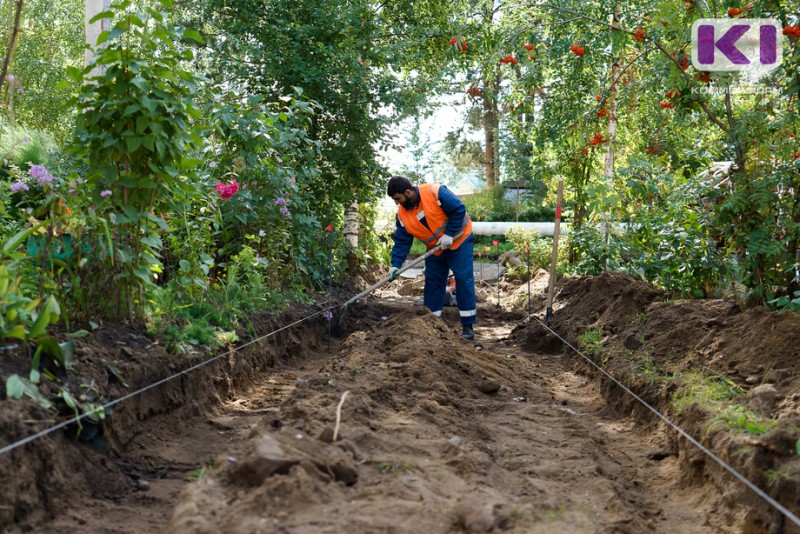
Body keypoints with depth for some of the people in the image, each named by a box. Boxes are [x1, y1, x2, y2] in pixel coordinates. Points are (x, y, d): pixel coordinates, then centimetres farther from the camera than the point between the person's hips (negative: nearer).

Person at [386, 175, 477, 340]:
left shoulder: (435, 192, -28)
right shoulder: (402, 214, -10)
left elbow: (459, 210, -24)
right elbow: (402, 242, -7)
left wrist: (449, 234, -24)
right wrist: (396, 264, -19)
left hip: (459, 240, -6)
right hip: (435, 249, 6)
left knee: (464, 279, -9)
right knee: (432, 282, 8)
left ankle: (468, 325, -5)